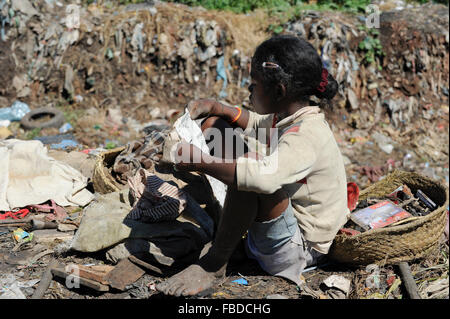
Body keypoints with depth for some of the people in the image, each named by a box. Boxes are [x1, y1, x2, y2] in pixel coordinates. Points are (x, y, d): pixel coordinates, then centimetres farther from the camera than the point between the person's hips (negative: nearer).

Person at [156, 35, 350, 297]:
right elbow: (254, 122, 21)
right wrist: (215, 107, 4)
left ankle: (214, 265, -19)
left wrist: (200, 162, -37)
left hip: (302, 248, -9)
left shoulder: (306, 136, -29)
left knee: (248, 171, -41)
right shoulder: (287, 117, -1)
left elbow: (265, 177, -48)